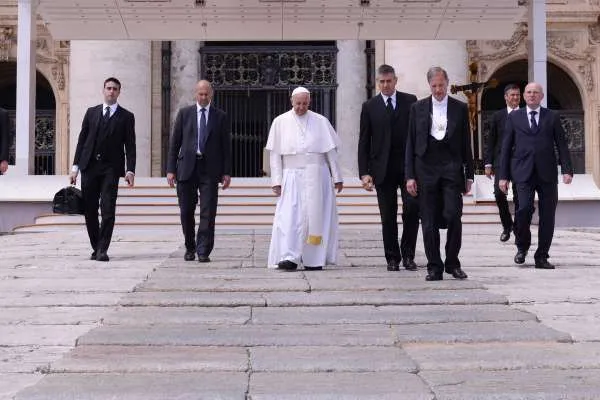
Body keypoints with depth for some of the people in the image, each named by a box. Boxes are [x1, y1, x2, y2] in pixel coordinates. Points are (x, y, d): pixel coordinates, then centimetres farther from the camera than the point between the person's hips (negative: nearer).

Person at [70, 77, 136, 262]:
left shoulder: (126, 117, 7)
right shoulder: (91, 112, 13)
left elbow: (130, 146, 2)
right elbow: (82, 140, 12)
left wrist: (130, 170, -9)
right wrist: (75, 166, 5)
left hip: (111, 168, -2)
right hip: (89, 166, 3)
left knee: (108, 210, -10)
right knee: (89, 210, 4)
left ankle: (102, 250, -7)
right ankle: (96, 248, 15)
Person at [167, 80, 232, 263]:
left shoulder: (221, 117, 7)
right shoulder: (184, 113, 8)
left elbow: (226, 146, 7)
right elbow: (174, 142, 7)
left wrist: (226, 172, 0)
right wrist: (171, 169, 0)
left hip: (210, 170, -1)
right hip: (187, 168, 1)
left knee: (208, 213, -6)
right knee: (186, 211, 7)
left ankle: (203, 251, -3)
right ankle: (190, 248, 23)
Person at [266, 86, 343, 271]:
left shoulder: (321, 121, 7)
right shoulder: (280, 122, 7)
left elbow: (331, 151, 8)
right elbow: (275, 153, 5)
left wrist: (337, 177, 4)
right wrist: (277, 180, -2)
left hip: (317, 177, 1)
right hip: (292, 176, 0)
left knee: (316, 216, 0)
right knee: (290, 216, -11)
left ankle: (314, 259, 6)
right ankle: (289, 258, -16)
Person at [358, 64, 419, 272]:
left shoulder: (410, 101, 6)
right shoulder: (369, 106, 6)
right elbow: (364, 142, 4)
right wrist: (364, 172, -4)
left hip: (409, 165, 0)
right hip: (382, 168, 0)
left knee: (412, 206, -12)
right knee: (388, 216, 3)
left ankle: (408, 253, 3)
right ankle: (392, 258, 13)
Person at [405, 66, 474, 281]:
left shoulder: (460, 108, 7)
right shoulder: (418, 108, 7)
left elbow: (466, 144, 9)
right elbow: (411, 144, 6)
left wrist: (469, 175, 6)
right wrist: (410, 176, 0)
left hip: (452, 168, -1)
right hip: (426, 169, 1)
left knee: (453, 216, -10)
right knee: (429, 222, 2)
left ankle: (453, 264, 7)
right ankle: (434, 267, 10)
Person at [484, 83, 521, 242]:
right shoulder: (498, 116, 8)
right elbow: (491, 141, 7)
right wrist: (488, 163, 1)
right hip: (501, 161, 0)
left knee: (519, 197, 0)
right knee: (499, 193, -11)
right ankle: (507, 225, 9)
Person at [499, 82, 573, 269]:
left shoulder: (552, 117, 11)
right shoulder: (514, 117, 10)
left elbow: (562, 145, 7)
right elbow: (506, 147, 9)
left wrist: (567, 170, -6)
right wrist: (503, 175, 3)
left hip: (547, 174, 1)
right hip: (524, 173, -1)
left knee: (547, 215, 2)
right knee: (524, 208, -18)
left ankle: (541, 257, 13)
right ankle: (522, 246, 6)